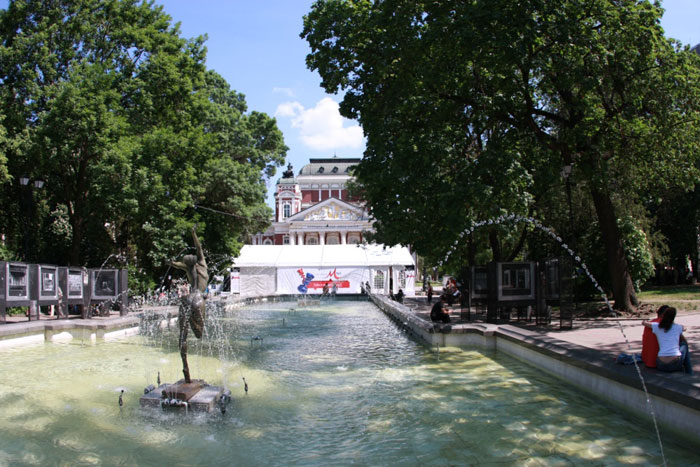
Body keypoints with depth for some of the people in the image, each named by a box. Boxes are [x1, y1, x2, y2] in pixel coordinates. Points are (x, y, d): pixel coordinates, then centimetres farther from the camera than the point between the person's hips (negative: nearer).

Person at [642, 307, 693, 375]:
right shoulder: (678, 327, 4)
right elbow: (684, 328, 30)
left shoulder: (657, 327, 3)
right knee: (684, 343, 27)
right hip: (675, 365, -2)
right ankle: (689, 373, 32)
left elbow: (643, 322, 21)